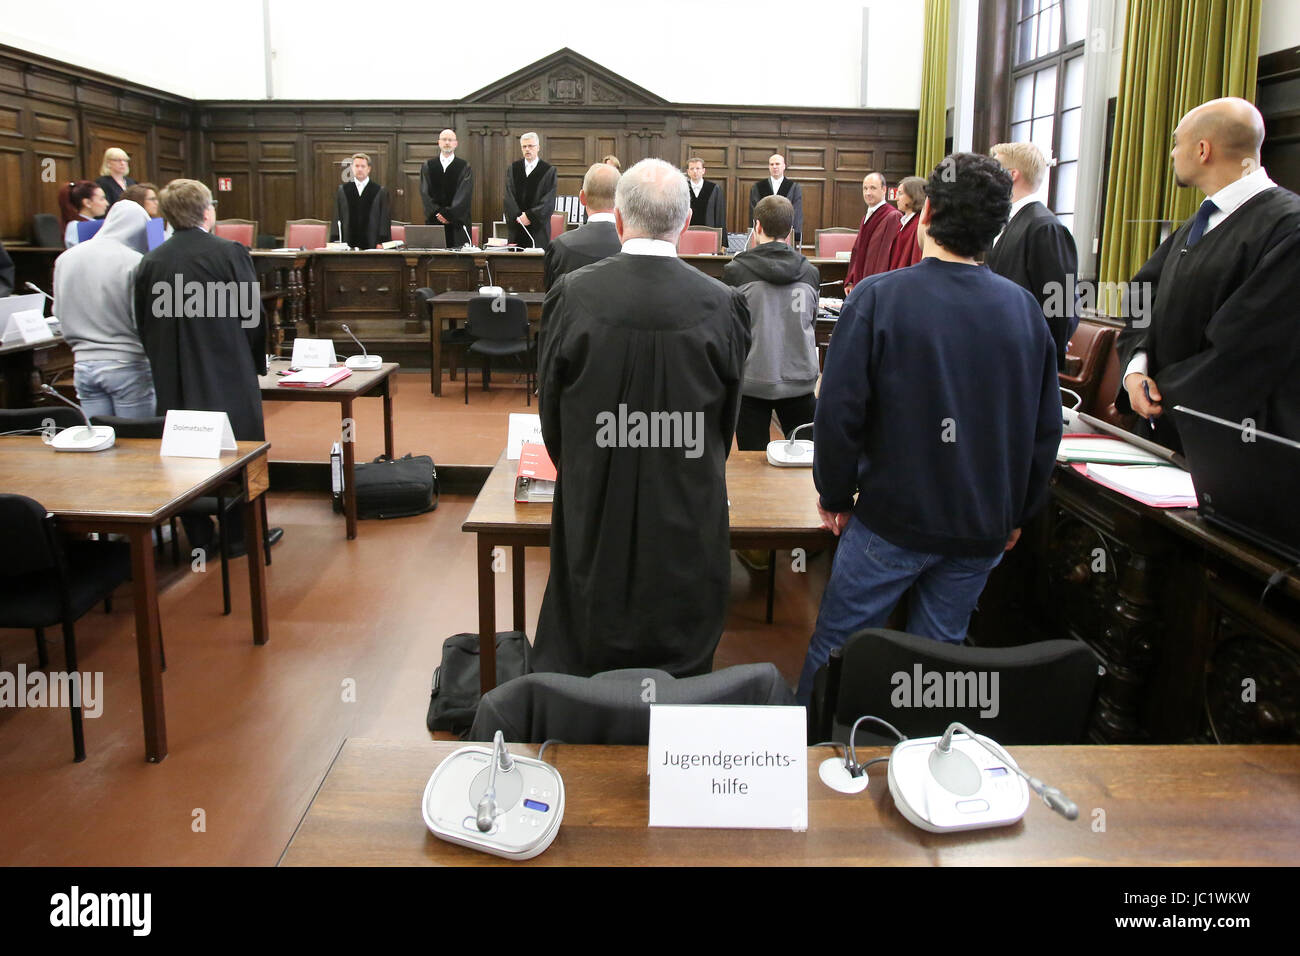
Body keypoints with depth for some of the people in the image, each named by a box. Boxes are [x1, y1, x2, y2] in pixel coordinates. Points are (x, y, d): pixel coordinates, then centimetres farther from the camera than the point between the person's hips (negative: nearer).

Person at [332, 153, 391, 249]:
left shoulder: (380, 192, 6)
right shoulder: (342, 190, 12)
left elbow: (385, 219, 3)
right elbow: (336, 217, 10)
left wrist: (382, 242, -6)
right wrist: (336, 241, 1)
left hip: (372, 245, -1)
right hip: (348, 244, 1)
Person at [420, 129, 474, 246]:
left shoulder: (464, 167, 6)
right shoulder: (428, 166, 12)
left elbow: (464, 194, -4)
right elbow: (425, 192, 3)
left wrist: (448, 214, -14)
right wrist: (437, 212, -11)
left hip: (457, 222, -1)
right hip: (434, 221, 1)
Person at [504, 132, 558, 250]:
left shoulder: (549, 170, 1)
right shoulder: (513, 168, 11)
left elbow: (549, 200, -6)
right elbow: (509, 197, 4)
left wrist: (530, 216, -14)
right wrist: (517, 216, -10)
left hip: (538, 227, -3)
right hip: (516, 225, 3)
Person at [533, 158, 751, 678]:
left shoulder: (572, 295, -10)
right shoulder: (723, 304, -9)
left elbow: (551, 409, 2)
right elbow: (726, 419, 3)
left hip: (595, 516, 0)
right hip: (689, 521, 0)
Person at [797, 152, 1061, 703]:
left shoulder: (878, 298, -12)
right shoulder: (1025, 308, 2)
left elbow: (840, 411, -13)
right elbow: (1047, 426, 7)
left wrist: (835, 496, 1)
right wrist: (1017, 513, 18)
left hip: (895, 518, -4)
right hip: (984, 529, 5)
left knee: (835, 646, 10)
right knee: (939, 648, 16)